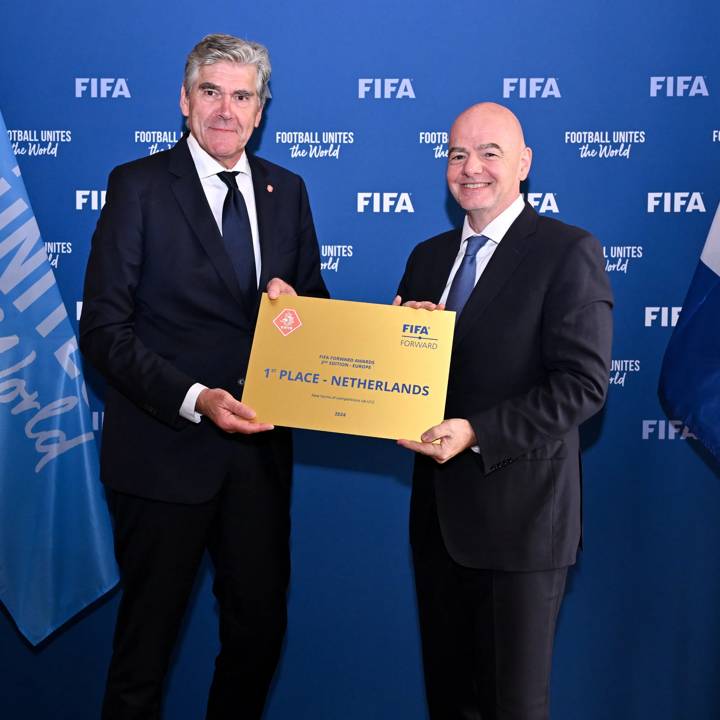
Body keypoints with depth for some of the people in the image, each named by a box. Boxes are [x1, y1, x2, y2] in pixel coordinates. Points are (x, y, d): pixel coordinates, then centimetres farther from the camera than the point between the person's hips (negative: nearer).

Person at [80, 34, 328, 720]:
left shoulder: (286, 191, 8)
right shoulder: (138, 186, -6)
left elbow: (314, 300, 14)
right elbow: (103, 329, -11)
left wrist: (295, 302, -10)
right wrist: (194, 399, -22)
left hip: (259, 448, 5)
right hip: (164, 450, -4)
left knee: (260, 624, 15)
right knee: (147, 637, 10)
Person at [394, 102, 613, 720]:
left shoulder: (569, 252, -9)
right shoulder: (428, 256, 12)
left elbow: (583, 384, -17)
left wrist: (477, 434, -24)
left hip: (519, 512, -6)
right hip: (439, 508, 6)